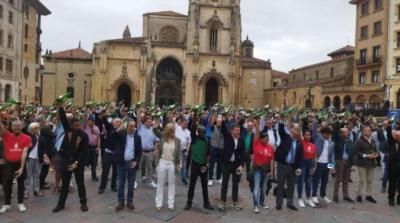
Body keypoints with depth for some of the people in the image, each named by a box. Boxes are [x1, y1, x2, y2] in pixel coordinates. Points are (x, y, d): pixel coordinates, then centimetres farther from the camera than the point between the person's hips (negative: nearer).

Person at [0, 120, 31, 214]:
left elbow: (24, 153, -11)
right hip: (8, 164, 2)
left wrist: (21, 167, -15)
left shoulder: (27, 138, -6)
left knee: (21, 184, 10)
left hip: (20, 164, -1)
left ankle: (20, 203, 24)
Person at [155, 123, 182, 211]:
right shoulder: (162, 138, -3)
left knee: (171, 184, 10)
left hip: (172, 164, 1)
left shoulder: (177, 140, 0)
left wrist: (180, 162, -14)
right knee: (160, 183, 9)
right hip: (162, 162, 0)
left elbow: (179, 152, -1)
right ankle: (158, 203, 20)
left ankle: (171, 204, 20)